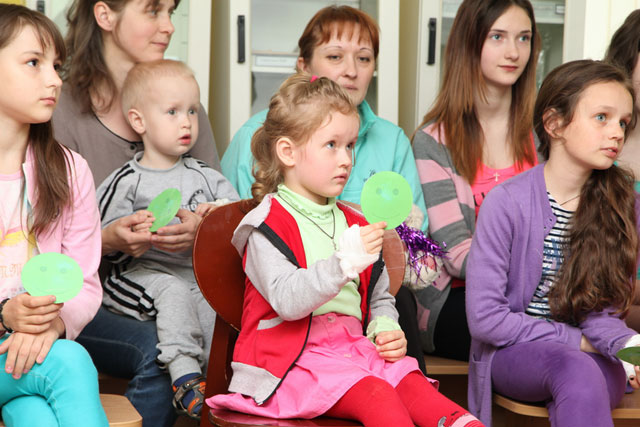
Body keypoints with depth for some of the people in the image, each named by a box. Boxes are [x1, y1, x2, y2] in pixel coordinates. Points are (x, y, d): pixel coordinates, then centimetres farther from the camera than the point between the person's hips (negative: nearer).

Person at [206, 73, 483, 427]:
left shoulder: (354, 223, 19)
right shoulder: (268, 224, -5)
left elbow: (379, 297, 28)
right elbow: (287, 299, -21)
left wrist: (386, 329, 5)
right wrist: (345, 262, -32)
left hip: (353, 346, 6)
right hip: (294, 360, -6)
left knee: (411, 382, -22)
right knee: (375, 394, -30)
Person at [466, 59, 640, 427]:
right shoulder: (507, 202, -9)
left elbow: (603, 312, 0)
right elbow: (485, 317, -11)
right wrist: (577, 341, -8)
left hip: (592, 357, 3)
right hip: (511, 352, -2)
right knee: (576, 367, -35)